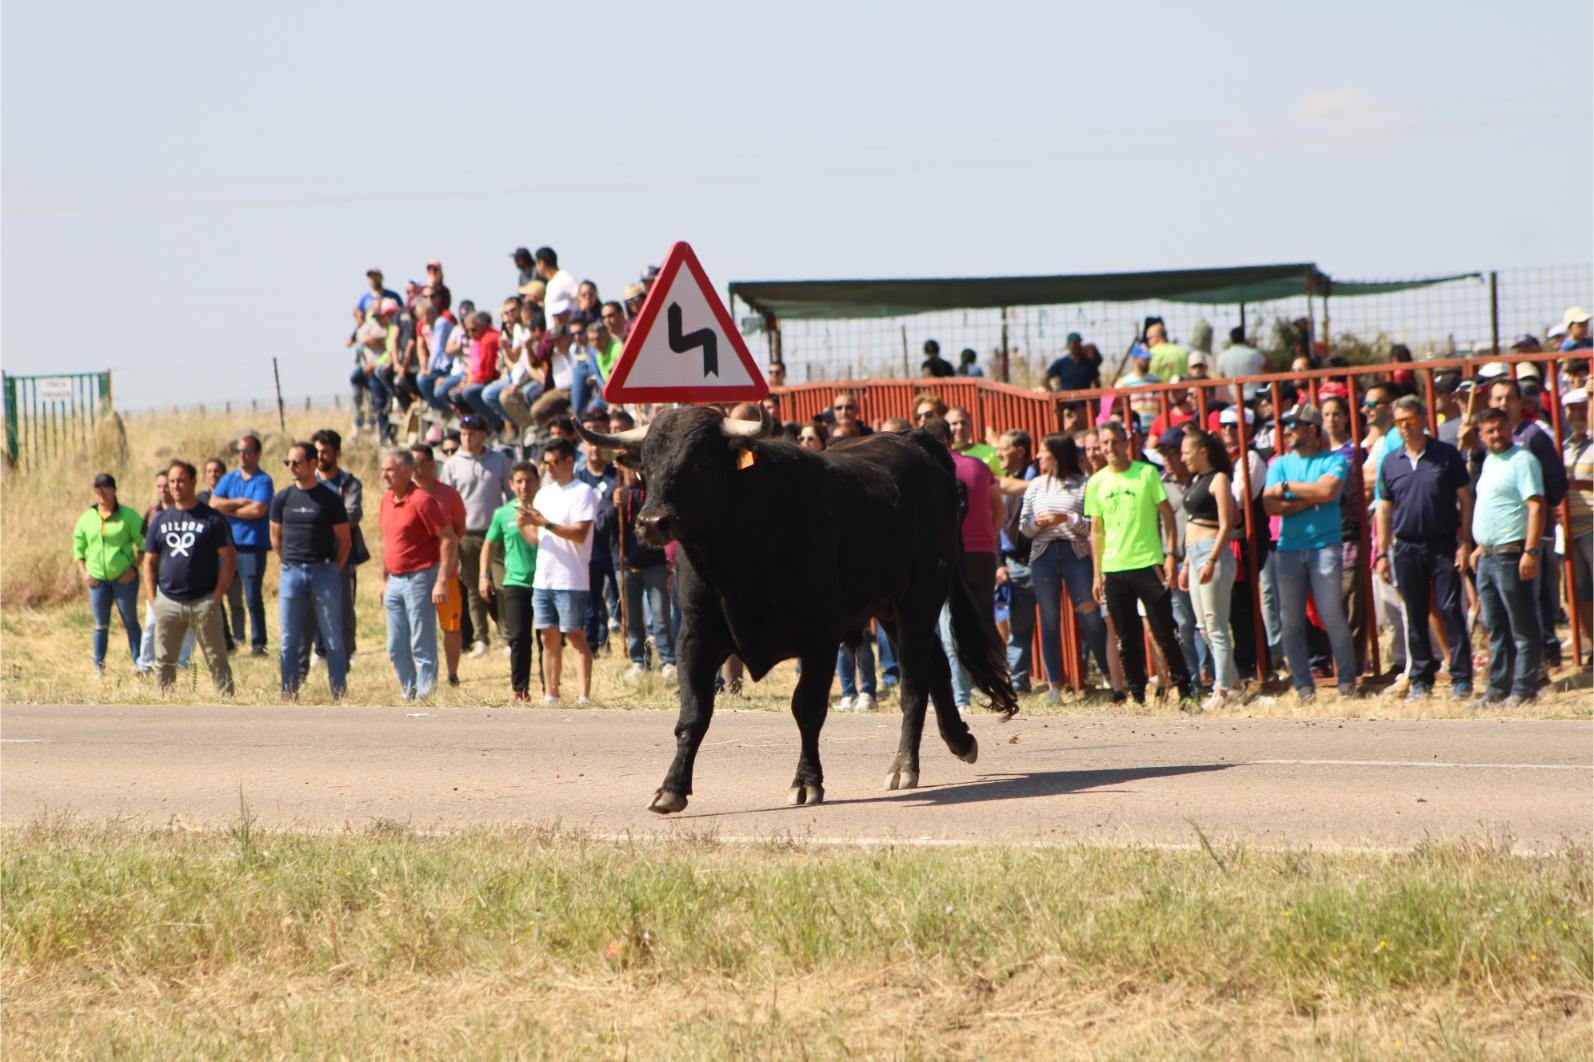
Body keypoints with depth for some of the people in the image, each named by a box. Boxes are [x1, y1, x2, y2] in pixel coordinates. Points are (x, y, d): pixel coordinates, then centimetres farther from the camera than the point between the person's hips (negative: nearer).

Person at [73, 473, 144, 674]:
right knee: (101, 625, 8)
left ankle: (139, 663, 9)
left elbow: (143, 543, -3)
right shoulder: (87, 518, 5)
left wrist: (134, 568, -11)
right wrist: (83, 572, 1)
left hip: (124, 578, -3)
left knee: (130, 622, 3)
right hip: (97, 579, 3)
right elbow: (78, 547, 13)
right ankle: (98, 665, 14)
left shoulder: (128, 515, -5)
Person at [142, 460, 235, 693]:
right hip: (168, 602, 4)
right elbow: (149, 563, 14)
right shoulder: (160, 521, 12)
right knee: (164, 663, 7)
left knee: (216, 660, -4)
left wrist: (217, 597, -9)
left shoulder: (212, 519, 0)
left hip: (203, 602, -4)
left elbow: (229, 560, -2)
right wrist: (153, 600, 3)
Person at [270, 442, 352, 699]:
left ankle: (339, 694, 3)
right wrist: (288, 566, 11)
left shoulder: (330, 498, -3)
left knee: (333, 639, 0)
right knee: (290, 641, 4)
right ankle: (289, 695, 8)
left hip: (324, 571, -3)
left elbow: (345, 540, 2)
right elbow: (276, 538, 15)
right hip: (291, 572, 3)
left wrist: (333, 571, 2)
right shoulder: (282, 499, 6)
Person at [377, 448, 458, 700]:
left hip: (420, 579, -8)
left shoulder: (421, 501, -14)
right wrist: (384, 580, 20)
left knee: (422, 648, -5)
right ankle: (408, 696, 19)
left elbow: (449, 539, -16)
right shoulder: (387, 500, 11)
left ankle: (425, 697, -1)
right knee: (396, 649, 10)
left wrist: (441, 582, -19)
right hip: (395, 582, 8)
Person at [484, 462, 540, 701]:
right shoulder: (504, 514, 4)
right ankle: (520, 689, 4)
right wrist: (484, 576, 7)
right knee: (518, 637, -3)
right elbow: (490, 544, 14)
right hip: (516, 583, 0)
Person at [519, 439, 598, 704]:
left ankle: (584, 695, -7)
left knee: (575, 635, -6)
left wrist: (545, 523, -22)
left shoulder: (582, 493, -6)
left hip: (570, 580, -7)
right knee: (548, 637, 6)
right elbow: (534, 537, 16)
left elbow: (580, 533, -17)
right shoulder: (544, 493, 16)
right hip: (543, 579, 7)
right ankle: (550, 695, 9)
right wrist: (524, 525, -5)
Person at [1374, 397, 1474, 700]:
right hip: (1406, 547, 3)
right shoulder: (1390, 463, 8)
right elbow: (1384, 511, 13)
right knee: (1415, 616, 6)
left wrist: (1465, 543, -7)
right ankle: (1420, 679, 13)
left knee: (1451, 612, -5)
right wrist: (1382, 554, 8)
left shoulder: (1447, 455, 0)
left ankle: (1461, 678, -2)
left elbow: (1465, 501, 1)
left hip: (1444, 544, -3)